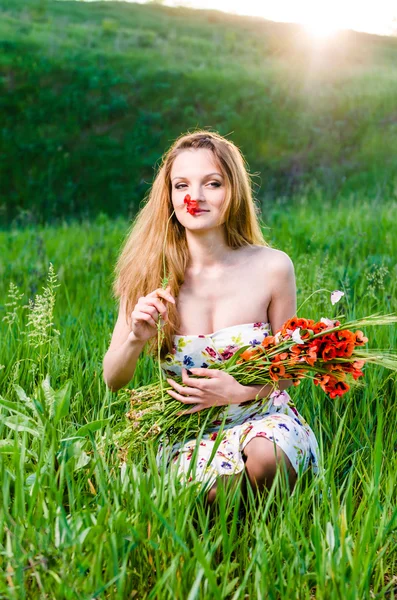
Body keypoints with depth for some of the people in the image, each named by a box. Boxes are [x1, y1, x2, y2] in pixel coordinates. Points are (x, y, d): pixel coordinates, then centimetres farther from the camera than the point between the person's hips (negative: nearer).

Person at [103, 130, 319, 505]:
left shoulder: (272, 268, -11)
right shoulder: (149, 276, -8)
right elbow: (112, 381, -2)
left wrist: (240, 391, -21)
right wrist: (136, 340, -24)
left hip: (262, 418, 0)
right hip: (185, 431, 0)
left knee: (264, 460, -33)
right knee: (215, 492, -31)